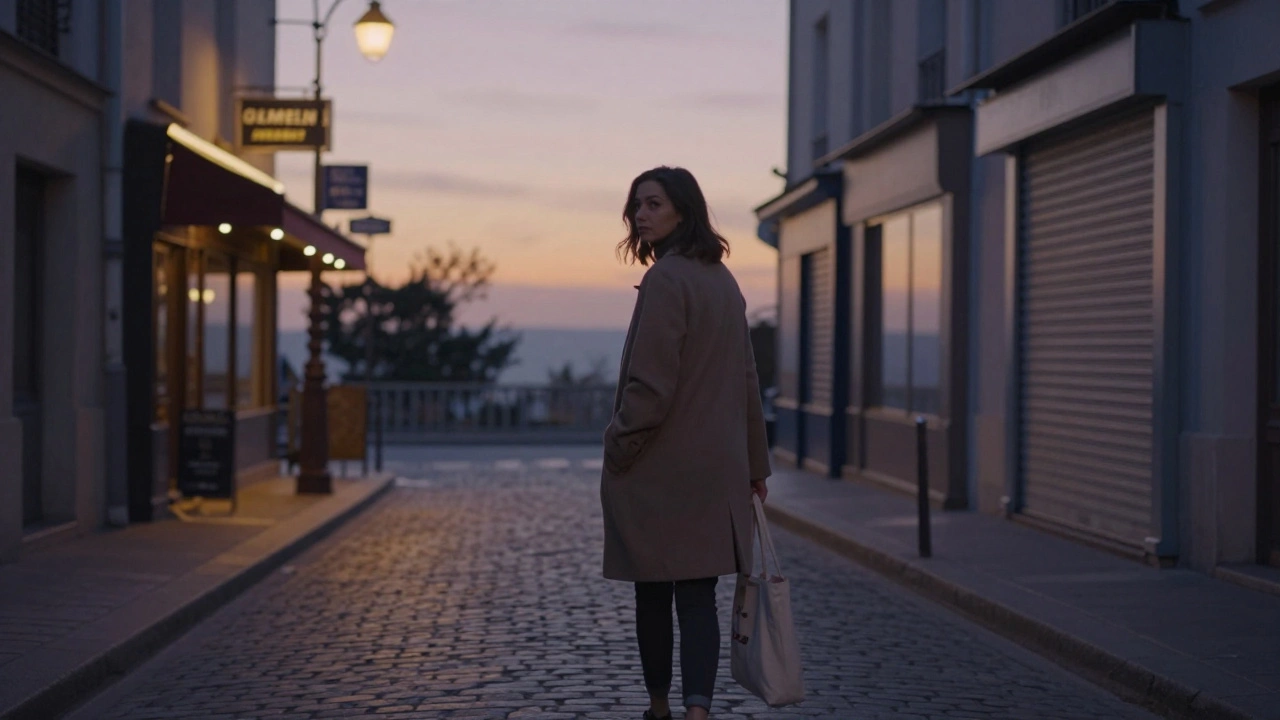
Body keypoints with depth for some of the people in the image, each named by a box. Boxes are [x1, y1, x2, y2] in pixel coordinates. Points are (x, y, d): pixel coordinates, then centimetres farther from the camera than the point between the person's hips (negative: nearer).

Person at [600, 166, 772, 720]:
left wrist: (618, 448, -6)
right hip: (716, 471, 7)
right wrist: (755, 464, 22)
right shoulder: (723, 279, 12)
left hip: (658, 474, -7)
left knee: (653, 596, 9)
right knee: (698, 597, 2)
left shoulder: (664, 279, -14)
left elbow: (651, 384, -18)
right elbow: (747, 379, 17)